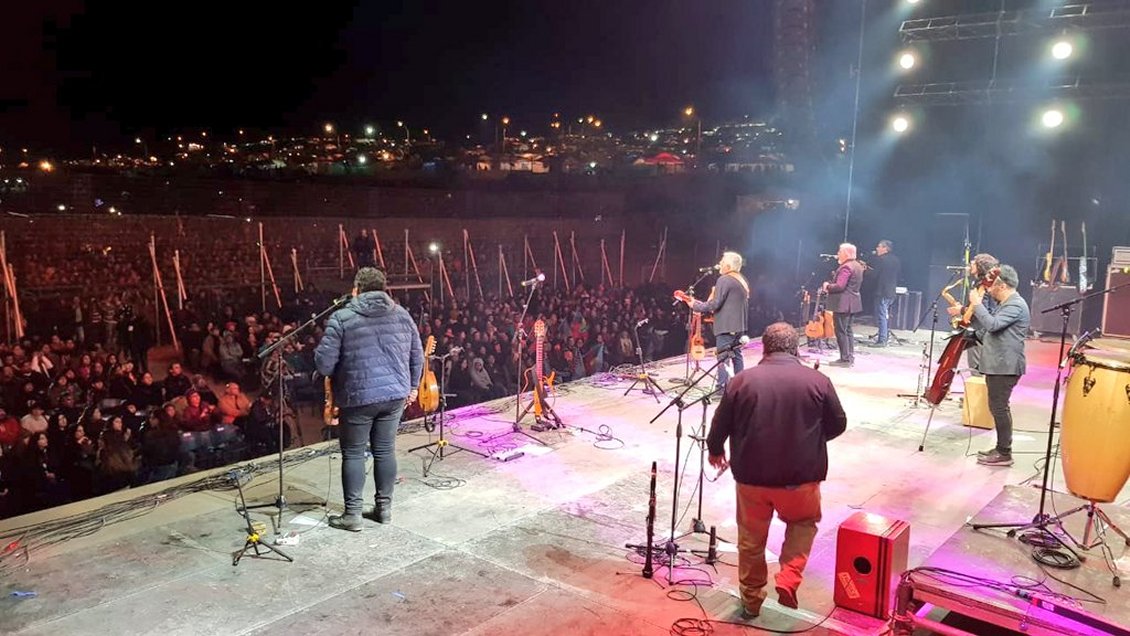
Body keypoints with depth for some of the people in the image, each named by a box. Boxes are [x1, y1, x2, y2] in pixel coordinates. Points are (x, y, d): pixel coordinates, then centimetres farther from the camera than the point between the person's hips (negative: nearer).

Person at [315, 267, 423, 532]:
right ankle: (384, 508, 22)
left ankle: (352, 514, 11)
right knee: (385, 450, 14)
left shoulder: (342, 317, -8)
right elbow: (417, 357, 11)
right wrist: (412, 386, 24)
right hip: (395, 394, 4)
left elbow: (323, 363, -11)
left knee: (353, 453, 8)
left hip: (358, 397, -4)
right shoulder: (402, 314, 6)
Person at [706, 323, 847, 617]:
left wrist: (715, 449, 21)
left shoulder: (742, 380, -6)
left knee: (751, 538, 18)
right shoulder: (818, 381, -7)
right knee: (803, 523, 27)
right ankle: (788, 581, 11)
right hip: (800, 476, 0)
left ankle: (751, 599, 31)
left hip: (751, 474, 1)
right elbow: (838, 424, 4)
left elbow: (721, 424, 2)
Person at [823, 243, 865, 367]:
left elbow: (839, 286, -26)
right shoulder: (858, 265, 14)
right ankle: (850, 357, 20)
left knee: (841, 331, -6)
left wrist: (828, 286, -9)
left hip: (842, 303, -10)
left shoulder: (846, 267, -19)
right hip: (852, 302, 11)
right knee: (848, 330, 16)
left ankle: (845, 359, -5)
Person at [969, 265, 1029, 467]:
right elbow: (984, 327, 19)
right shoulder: (1005, 304, 18)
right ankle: (1000, 448, 25)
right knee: (998, 407, 16)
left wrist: (977, 304, -18)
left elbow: (992, 324, -28)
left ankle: (1004, 454, -1)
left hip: (1005, 367, -11)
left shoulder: (1015, 305, -15)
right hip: (998, 365, 11)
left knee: (999, 407, -7)